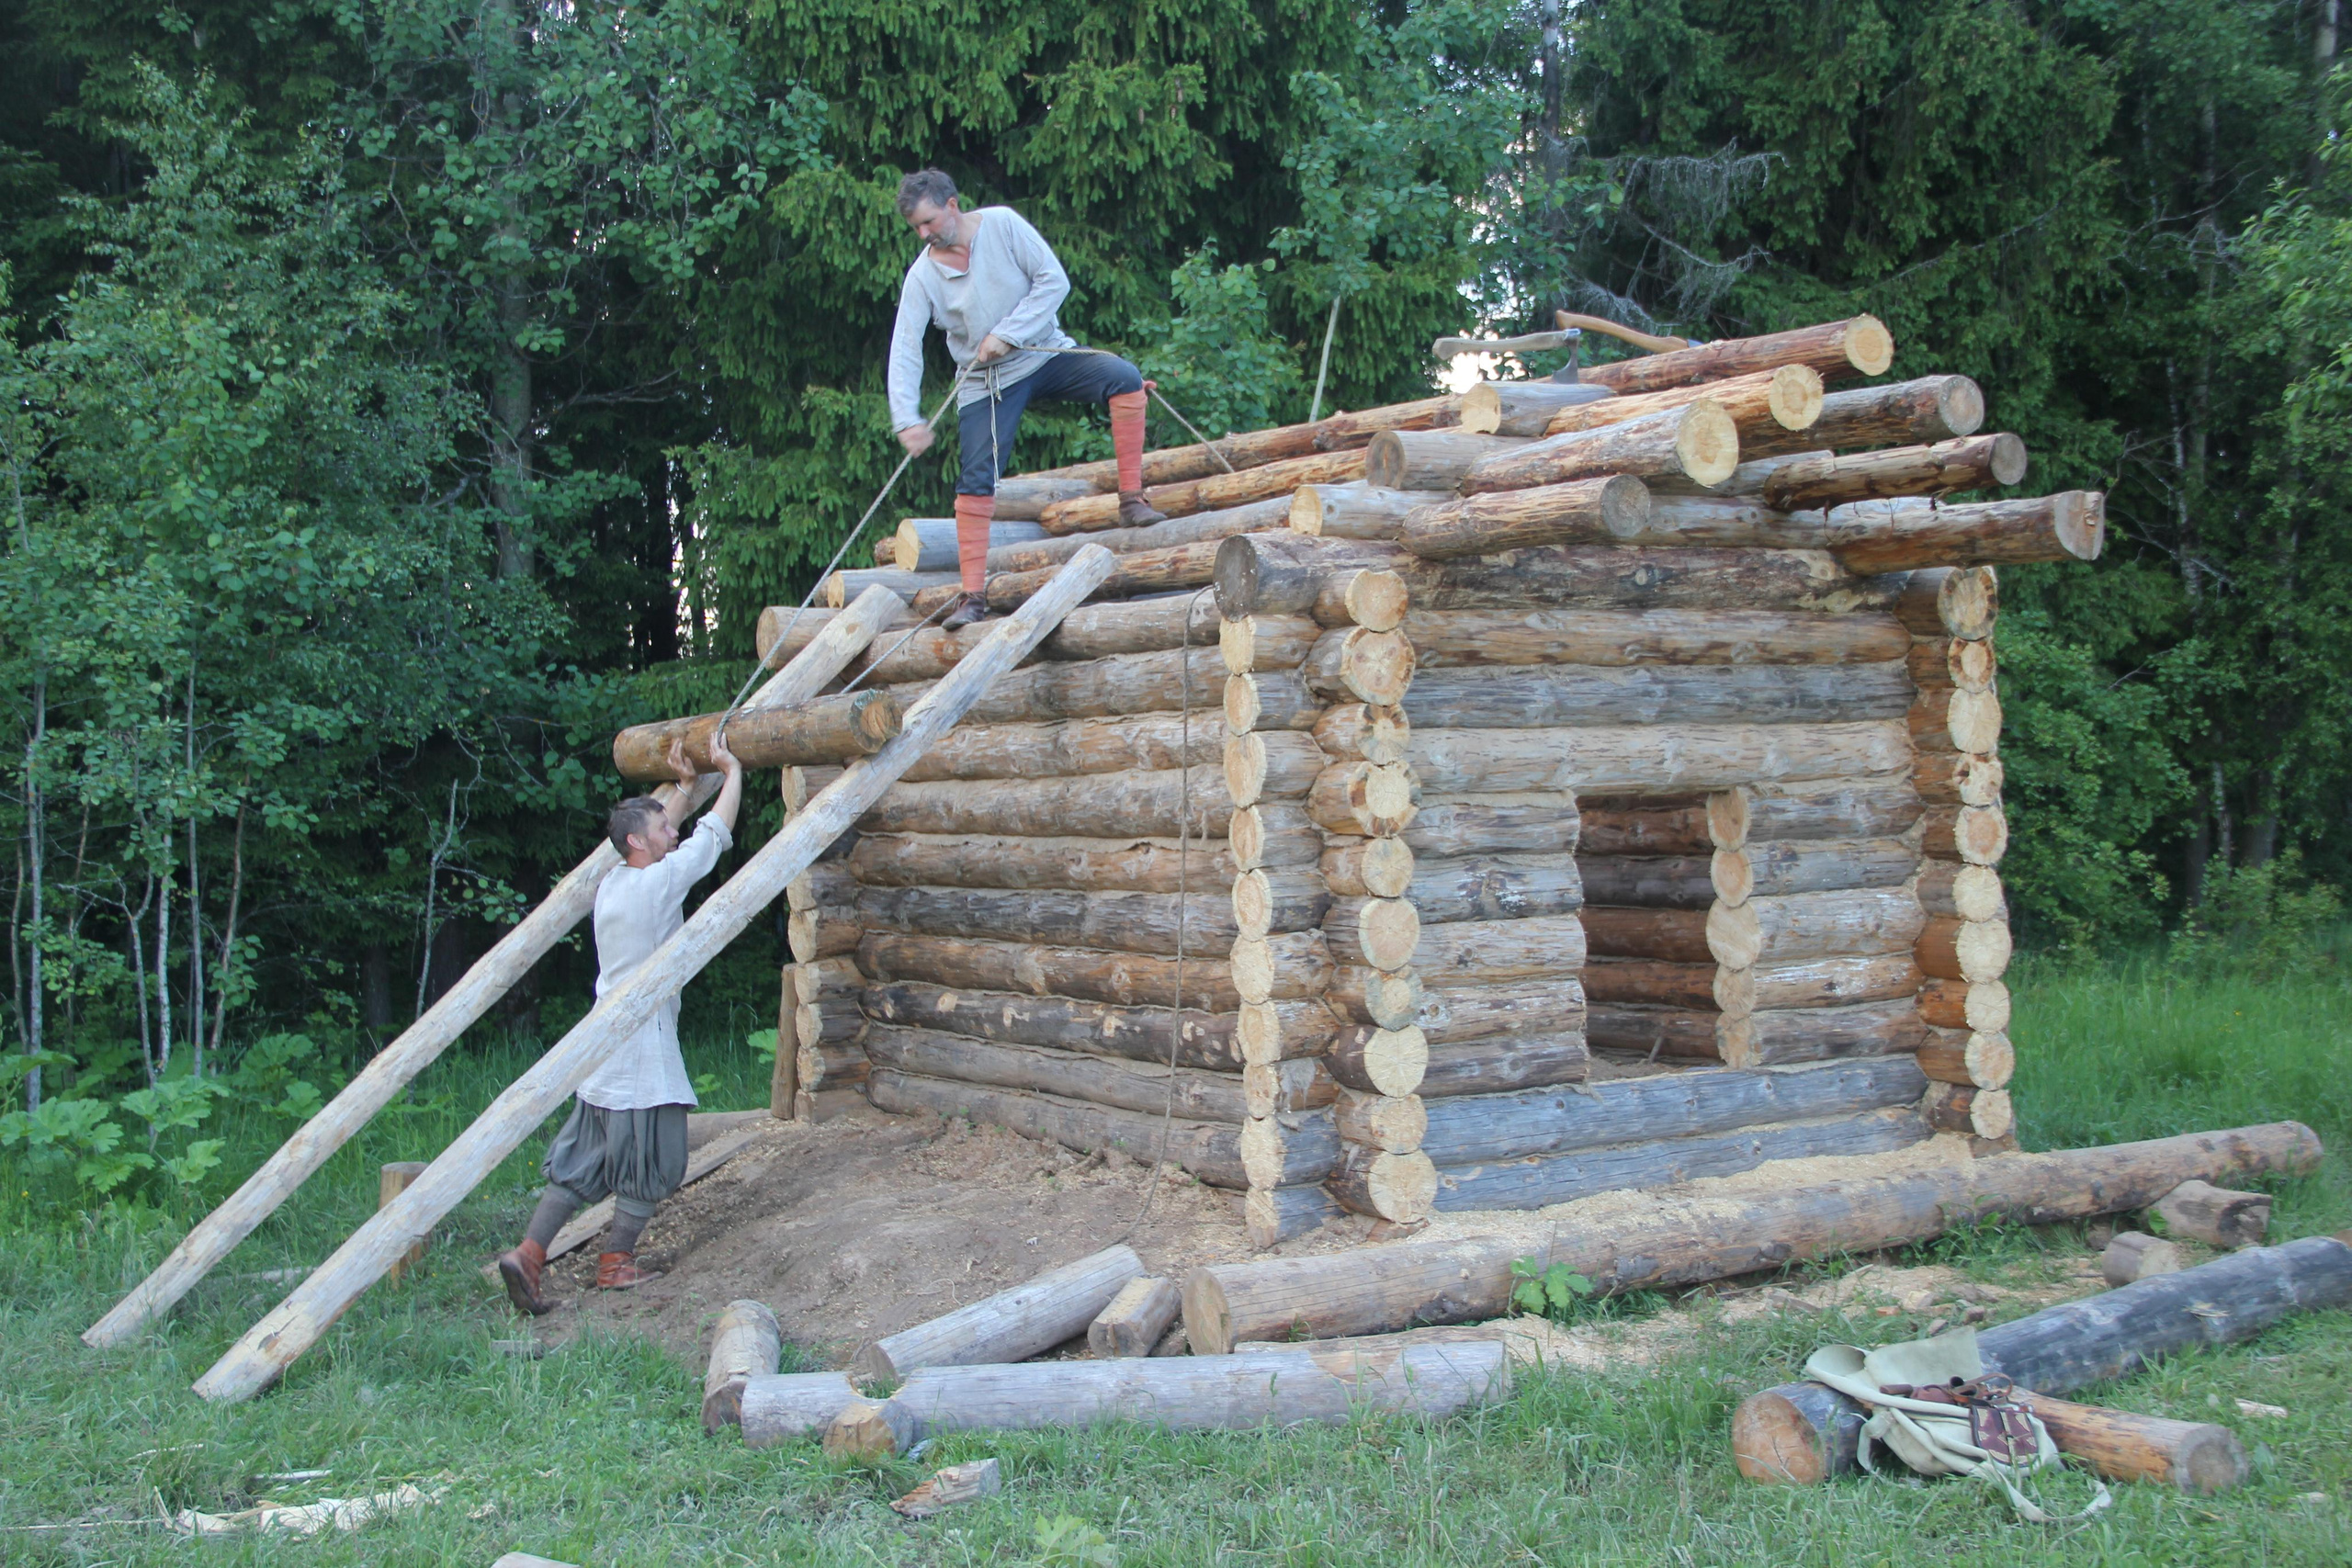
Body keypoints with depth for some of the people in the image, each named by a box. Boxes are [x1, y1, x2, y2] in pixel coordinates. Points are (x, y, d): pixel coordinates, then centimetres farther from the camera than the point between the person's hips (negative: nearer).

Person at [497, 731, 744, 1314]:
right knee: (650, 1158, 5)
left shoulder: (615, 880, 9)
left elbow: (661, 831, 30)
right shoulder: (659, 882, -14)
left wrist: (686, 785, 31)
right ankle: (616, 1262, 12)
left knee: (582, 1159, 9)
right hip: (642, 1047, -8)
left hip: (605, 1046, 8)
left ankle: (528, 1254, 1)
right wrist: (732, 771, 8)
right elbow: (715, 834, -3)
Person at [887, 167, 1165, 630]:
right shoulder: (922, 275, -8)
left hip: (1046, 352, 0)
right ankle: (973, 594, -1)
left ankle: (1131, 500, -21)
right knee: (976, 482, -8)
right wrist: (906, 419, -24)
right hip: (987, 382, 0)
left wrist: (1008, 334, -20)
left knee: (1123, 378, -24)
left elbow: (1054, 280, -13)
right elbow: (905, 349, -12)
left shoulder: (1002, 224, -10)